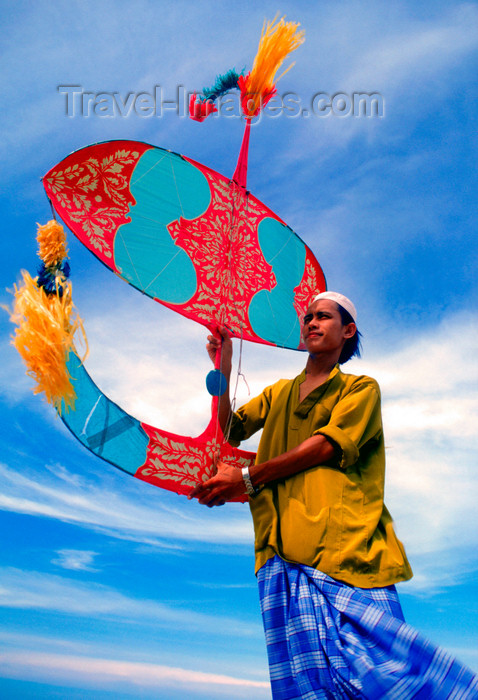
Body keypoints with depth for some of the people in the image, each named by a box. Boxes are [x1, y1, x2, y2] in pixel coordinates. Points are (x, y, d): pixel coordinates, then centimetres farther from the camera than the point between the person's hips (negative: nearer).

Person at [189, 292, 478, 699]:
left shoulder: (361, 388, 12)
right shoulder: (278, 393, 28)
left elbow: (326, 446, -4)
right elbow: (229, 430, 17)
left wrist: (248, 479, -9)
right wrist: (224, 367, 5)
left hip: (347, 548, -3)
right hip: (283, 551, 3)